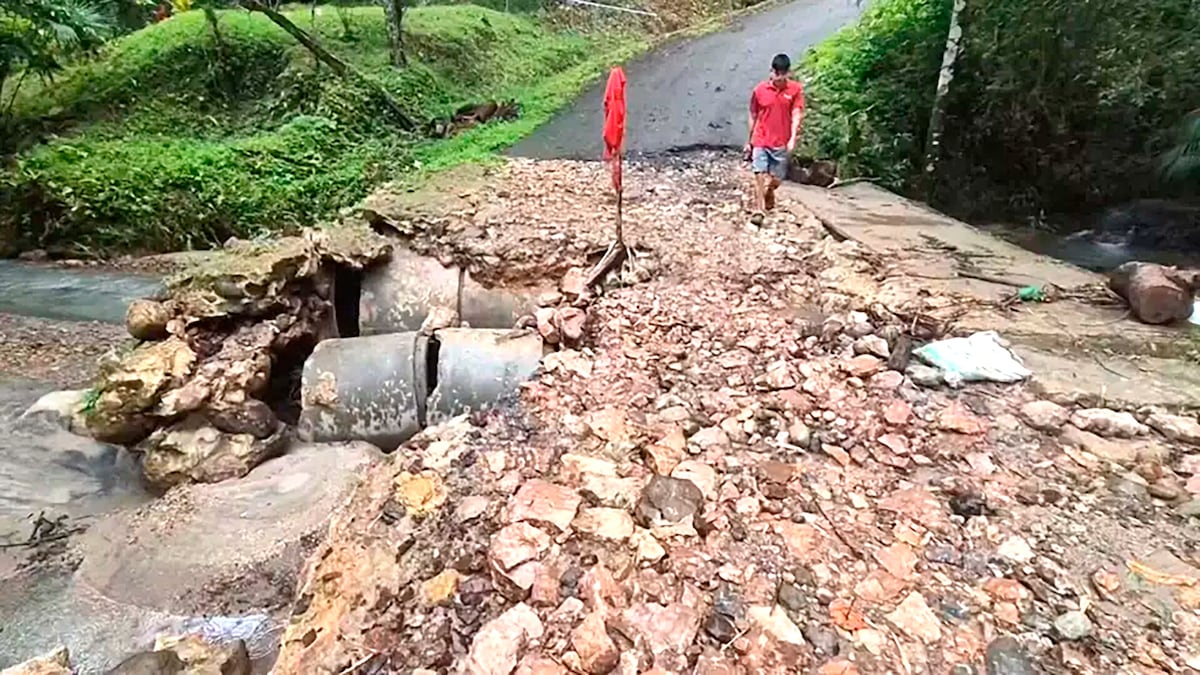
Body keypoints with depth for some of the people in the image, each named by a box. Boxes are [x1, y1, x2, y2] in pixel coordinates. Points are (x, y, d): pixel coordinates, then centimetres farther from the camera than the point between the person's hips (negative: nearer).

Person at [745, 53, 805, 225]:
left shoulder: (796, 89, -3)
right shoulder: (760, 89, -1)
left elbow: (796, 115, -9)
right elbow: (753, 116, 7)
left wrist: (793, 138, -23)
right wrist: (749, 141, 11)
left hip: (782, 143, 1)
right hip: (761, 141, 0)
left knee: (776, 179, 10)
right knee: (759, 175, -13)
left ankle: (768, 196, 42)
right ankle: (759, 210, -10)